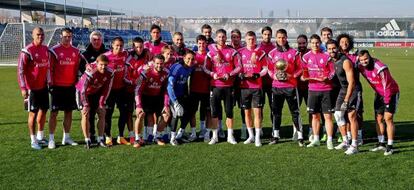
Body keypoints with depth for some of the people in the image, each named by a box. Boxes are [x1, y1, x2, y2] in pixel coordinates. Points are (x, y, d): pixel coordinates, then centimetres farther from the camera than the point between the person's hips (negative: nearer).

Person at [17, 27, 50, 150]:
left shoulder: (46, 50, 7)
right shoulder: (27, 51, -14)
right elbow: (20, 70, -15)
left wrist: (49, 82, 17)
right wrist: (23, 88, -22)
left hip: (43, 86, 7)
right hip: (32, 88, -6)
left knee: (43, 111, 13)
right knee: (33, 113, 0)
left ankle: (40, 137, 28)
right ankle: (33, 140, 10)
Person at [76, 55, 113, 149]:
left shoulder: (109, 73, -20)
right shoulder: (90, 72, -34)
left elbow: (106, 89, -8)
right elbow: (83, 90, -29)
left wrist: (102, 103, -9)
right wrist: (86, 105, -25)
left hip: (96, 92, 5)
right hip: (83, 92, -5)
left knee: (102, 113, -3)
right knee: (85, 114, -14)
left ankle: (100, 139, 4)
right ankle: (87, 140, -6)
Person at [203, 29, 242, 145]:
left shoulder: (232, 52, 5)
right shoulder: (211, 52, 6)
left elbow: (238, 67, 3)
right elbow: (205, 68, 5)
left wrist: (229, 74, -12)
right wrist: (212, 74, -13)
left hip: (228, 85, 0)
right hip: (215, 86, 0)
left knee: (229, 111, 4)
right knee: (214, 112, 2)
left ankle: (230, 136, 15)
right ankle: (215, 136, 11)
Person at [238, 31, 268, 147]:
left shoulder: (260, 52, 4)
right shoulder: (240, 52, 7)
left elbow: (265, 69, 7)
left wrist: (257, 75, -11)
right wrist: (241, 75, -8)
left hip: (257, 86, -2)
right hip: (244, 86, 2)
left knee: (257, 111, -6)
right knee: (247, 112, 7)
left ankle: (257, 137, -2)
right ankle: (251, 136, 20)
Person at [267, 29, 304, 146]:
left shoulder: (294, 52, 2)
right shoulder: (272, 53, 7)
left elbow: (300, 68, 4)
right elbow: (269, 69, 11)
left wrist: (292, 76, -12)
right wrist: (274, 76, -8)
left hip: (291, 86, -2)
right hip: (276, 86, 2)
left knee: (295, 111, 0)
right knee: (276, 111, 8)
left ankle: (300, 136, 5)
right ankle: (275, 135, 18)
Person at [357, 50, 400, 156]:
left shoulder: (380, 68, -31)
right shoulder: (361, 67, -10)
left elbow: (387, 86, -25)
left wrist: (387, 102, -21)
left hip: (390, 93, -7)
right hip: (379, 94, 7)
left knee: (388, 119, -12)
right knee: (378, 118, 7)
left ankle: (390, 147, -8)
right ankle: (381, 144, 18)